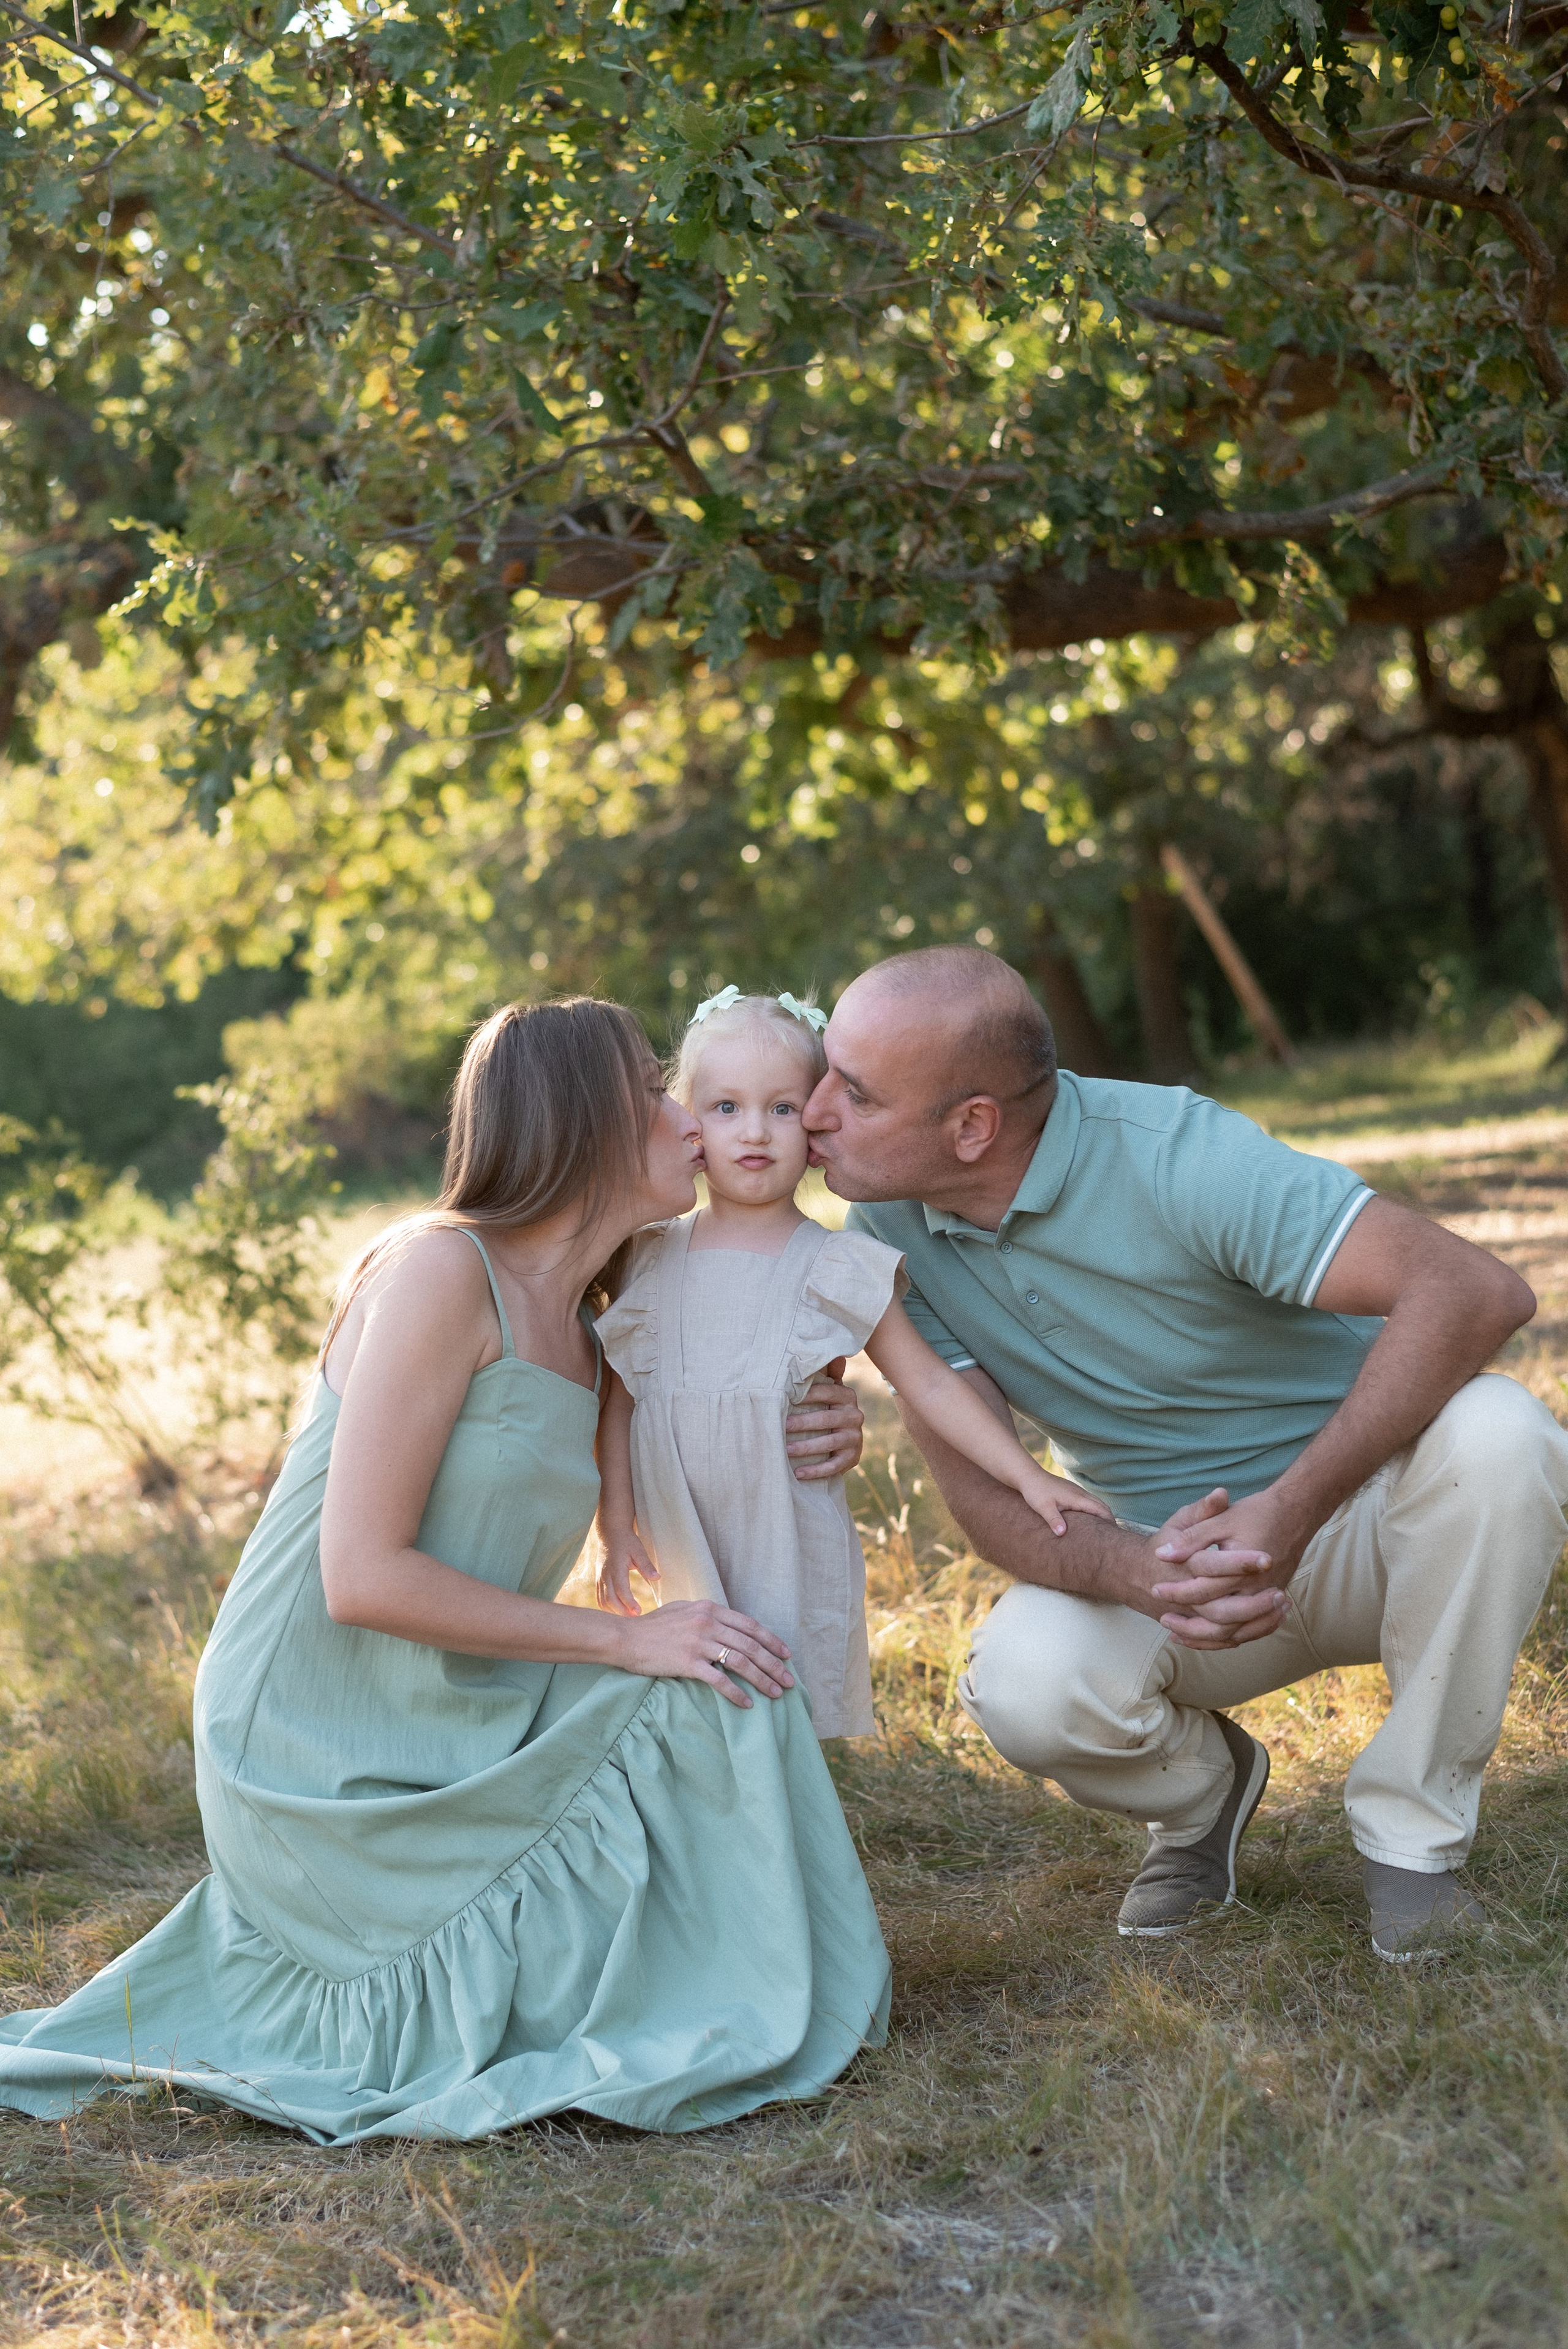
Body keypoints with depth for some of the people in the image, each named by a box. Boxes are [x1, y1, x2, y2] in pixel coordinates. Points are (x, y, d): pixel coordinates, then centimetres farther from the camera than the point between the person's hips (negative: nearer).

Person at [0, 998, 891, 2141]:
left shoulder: (582, 1337, 10)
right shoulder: (440, 1269, -16)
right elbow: (363, 1576, -21)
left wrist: (798, 1442, 1)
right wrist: (629, 1640, -18)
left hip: (441, 1737, 9)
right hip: (326, 1768, -9)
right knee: (710, 1697, -14)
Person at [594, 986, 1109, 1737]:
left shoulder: (834, 1269, -1)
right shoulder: (652, 1262, 5)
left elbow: (929, 1381, 0)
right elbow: (620, 1397, 10)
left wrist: (1027, 1476, -5)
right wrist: (616, 1525, 7)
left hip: (788, 1546, -2)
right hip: (681, 1548, 2)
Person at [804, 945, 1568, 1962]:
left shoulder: (1172, 1156, -26)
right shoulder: (890, 1225, -11)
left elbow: (1478, 1291, -32)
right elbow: (982, 1487, -13)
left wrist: (1288, 1514, -40)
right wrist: (1138, 1572, -36)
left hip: (1359, 1514, -2)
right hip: (1172, 1549, 3)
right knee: (1026, 1684, -28)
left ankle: (1412, 1829, -13)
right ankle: (1204, 1787, 8)